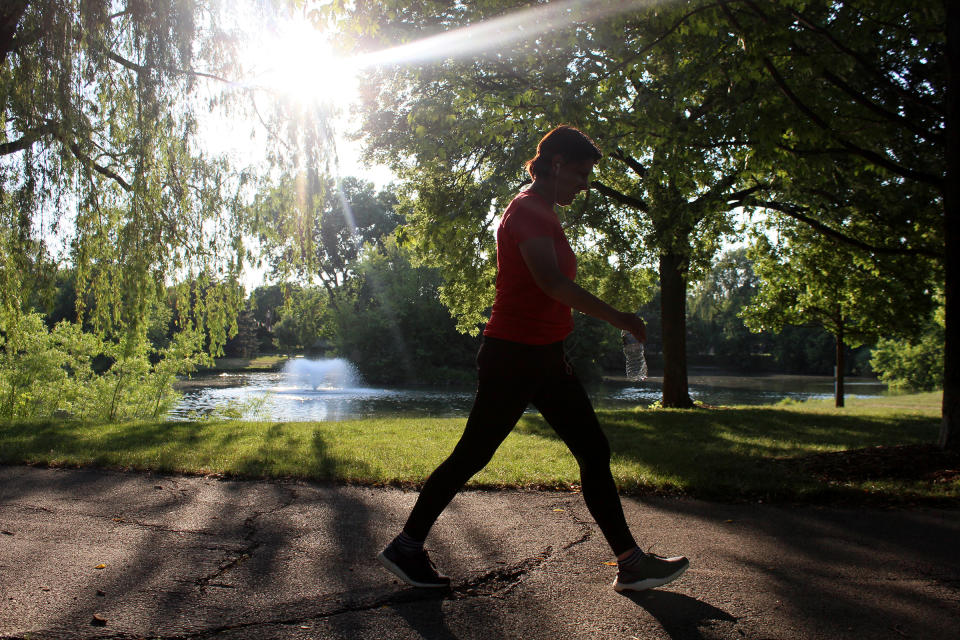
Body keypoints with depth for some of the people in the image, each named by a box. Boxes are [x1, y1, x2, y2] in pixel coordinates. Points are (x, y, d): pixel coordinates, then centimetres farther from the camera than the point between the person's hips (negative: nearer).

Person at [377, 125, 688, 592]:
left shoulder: (539, 213, 20)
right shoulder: (528, 209, -13)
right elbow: (551, 280, -27)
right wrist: (615, 317, -21)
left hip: (543, 358, 10)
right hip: (514, 355, -10)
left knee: (594, 452, 7)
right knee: (473, 454, -1)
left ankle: (630, 563, 12)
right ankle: (405, 546, 14)